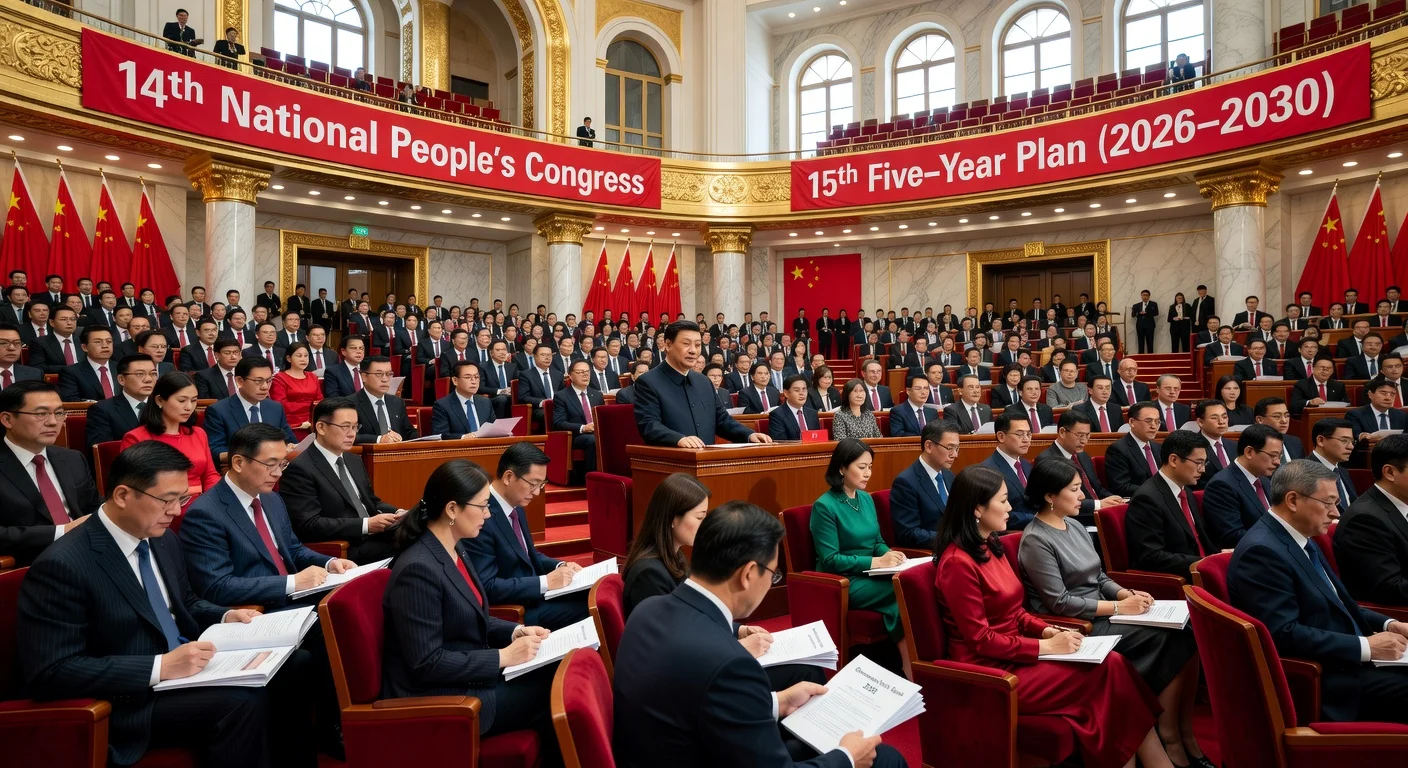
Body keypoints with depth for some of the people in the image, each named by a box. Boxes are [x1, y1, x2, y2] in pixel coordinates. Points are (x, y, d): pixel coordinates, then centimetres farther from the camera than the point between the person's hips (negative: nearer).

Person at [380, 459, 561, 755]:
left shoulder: (455, 548, 4)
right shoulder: (418, 569, -24)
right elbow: (426, 664, -24)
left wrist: (515, 631, 0)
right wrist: (503, 656, -21)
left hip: (470, 674, 8)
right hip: (439, 697, -8)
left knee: (558, 674, -6)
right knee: (552, 688, -10)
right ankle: (558, 755, 13)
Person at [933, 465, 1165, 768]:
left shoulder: (991, 547, 10)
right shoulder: (958, 563, -19)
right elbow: (981, 640, -18)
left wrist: (1046, 630, -2)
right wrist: (1046, 646, -16)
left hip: (1012, 655, 8)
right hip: (990, 671, -8)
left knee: (1113, 662, -11)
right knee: (1108, 671, -15)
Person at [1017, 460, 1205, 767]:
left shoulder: (1075, 526, 10)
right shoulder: (1036, 541, -16)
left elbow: (1099, 578, 15)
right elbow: (1060, 603, -18)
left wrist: (1127, 593, -5)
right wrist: (1119, 606, -17)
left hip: (1101, 613, 8)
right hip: (1078, 626, -8)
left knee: (1185, 633, -11)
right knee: (1170, 638, -18)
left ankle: (1185, 731, -3)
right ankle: (1170, 738, -4)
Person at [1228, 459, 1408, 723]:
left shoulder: (1302, 540, 11)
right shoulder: (1262, 551, -21)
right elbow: (1283, 634, -25)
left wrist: (1386, 624, 4)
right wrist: (1366, 647, -21)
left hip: (1344, 663, 9)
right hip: (1322, 681, -9)